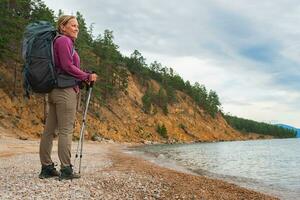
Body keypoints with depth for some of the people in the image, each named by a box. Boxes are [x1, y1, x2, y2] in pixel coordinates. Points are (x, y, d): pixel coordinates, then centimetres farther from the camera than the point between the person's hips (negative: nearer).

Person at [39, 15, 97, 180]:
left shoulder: (59, 41, 21)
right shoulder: (64, 40, -7)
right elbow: (68, 66, -16)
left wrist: (82, 80, 13)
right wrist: (87, 77, -5)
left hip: (54, 90, 9)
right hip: (65, 90, -9)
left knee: (49, 130, 7)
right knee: (66, 130, -6)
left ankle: (46, 168, 13)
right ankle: (66, 170, -2)